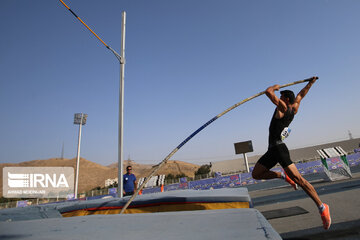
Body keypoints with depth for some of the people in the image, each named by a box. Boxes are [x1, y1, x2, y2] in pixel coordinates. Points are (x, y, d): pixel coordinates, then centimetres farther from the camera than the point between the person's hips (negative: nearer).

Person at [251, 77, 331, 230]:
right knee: (256, 175, 6)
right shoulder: (295, 108, 18)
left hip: (279, 148, -9)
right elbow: (301, 95, 34)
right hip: (272, 150, 9)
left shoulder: (283, 107, -6)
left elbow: (268, 92, -15)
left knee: (298, 179, -7)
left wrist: (275, 87, 5)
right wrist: (311, 82, 44)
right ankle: (283, 176, 14)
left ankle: (322, 207, 4)